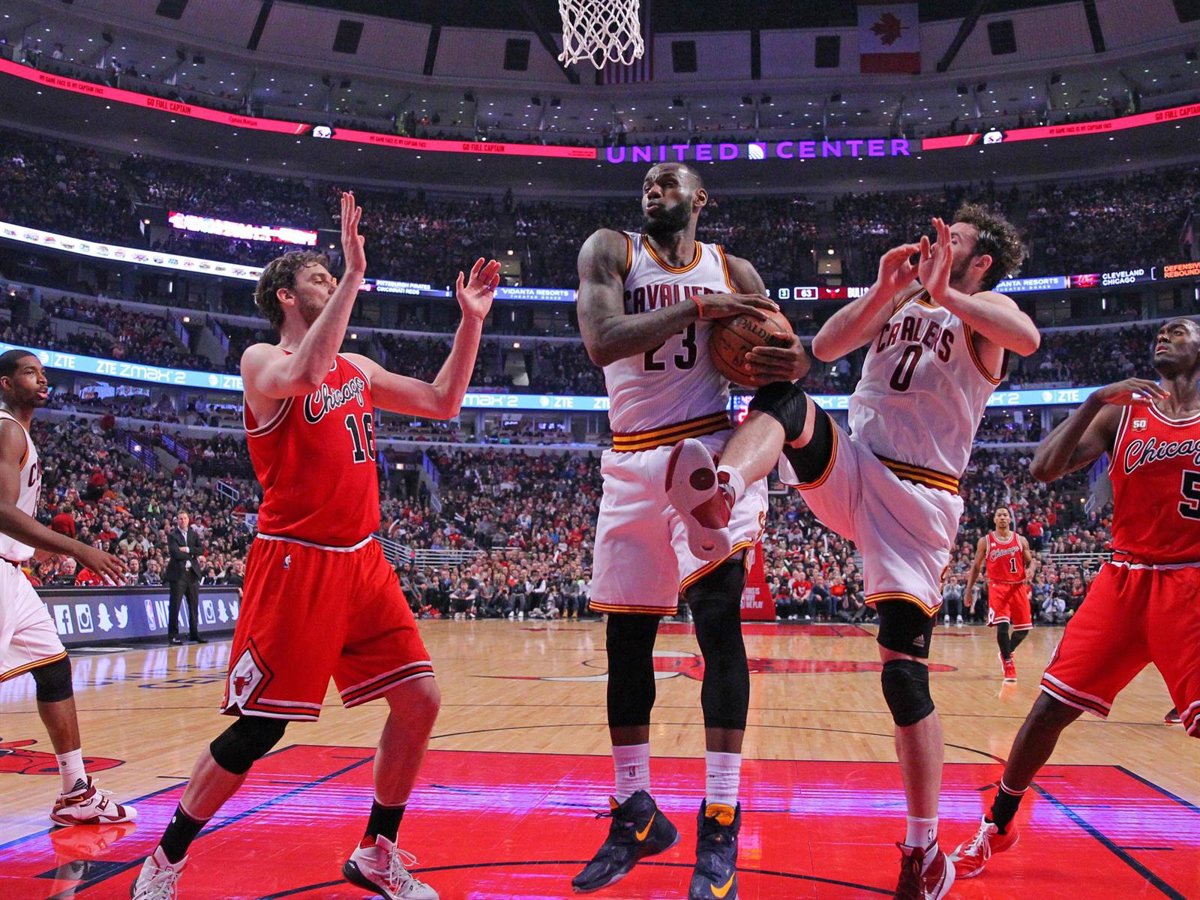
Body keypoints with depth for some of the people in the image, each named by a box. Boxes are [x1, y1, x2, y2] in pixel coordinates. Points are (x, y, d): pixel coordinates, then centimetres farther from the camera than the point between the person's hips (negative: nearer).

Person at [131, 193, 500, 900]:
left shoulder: (356, 368, 16)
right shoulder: (262, 361, -5)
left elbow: (443, 403, 17)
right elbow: (305, 374, -29)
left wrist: (471, 320, 9)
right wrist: (355, 272, -28)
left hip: (361, 561, 7)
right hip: (294, 562, -7)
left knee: (419, 698, 2)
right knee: (258, 728, -3)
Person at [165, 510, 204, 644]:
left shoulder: (194, 534, 15)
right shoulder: (172, 535, 0)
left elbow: (200, 549, 3)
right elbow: (175, 553, -14)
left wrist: (187, 550, -11)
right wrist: (193, 555, -6)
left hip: (192, 574, 5)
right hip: (178, 574, -5)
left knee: (194, 606, 8)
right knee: (175, 606, -4)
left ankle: (194, 634, 15)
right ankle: (173, 635, -1)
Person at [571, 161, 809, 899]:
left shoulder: (733, 272, 8)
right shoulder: (610, 251, 3)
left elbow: (781, 352, 11)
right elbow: (601, 340, -15)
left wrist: (796, 363, -13)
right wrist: (698, 309, -22)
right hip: (632, 460, 1)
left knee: (717, 615, -17)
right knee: (626, 640, 6)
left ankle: (721, 825, -8)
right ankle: (636, 814, 23)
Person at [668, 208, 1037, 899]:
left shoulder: (984, 310, 5)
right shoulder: (900, 298, 20)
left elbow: (1028, 339, -20)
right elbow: (825, 347, 4)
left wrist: (944, 294, -27)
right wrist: (885, 290, -7)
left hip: (919, 497, -4)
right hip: (849, 471, 4)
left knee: (905, 672, -8)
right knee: (784, 399, -25)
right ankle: (722, 492, -54)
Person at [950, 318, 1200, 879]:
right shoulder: (1123, 411, 6)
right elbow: (1044, 469, -6)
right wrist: (1094, 401, -15)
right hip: (1124, 578, 2)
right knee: (1052, 705, 1)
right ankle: (996, 828, 19)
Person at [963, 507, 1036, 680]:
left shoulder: (1020, 540, 6)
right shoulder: (985, 541, 2)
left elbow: (1030, 562, 11)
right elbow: (976, 566, 8)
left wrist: (1030, 571, -13)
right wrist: (969, 588, 3)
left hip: (1018, 586, 3)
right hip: (997, 586, -3)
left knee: (1024, 628, 4)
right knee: (1002, 625, -17)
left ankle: (1006, 653, 32)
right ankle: (1008, 662, 0)